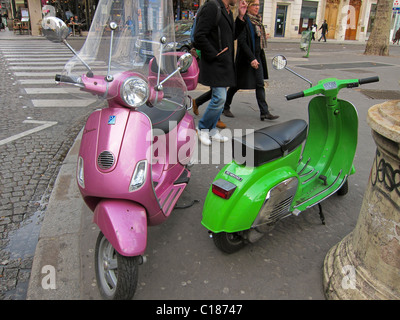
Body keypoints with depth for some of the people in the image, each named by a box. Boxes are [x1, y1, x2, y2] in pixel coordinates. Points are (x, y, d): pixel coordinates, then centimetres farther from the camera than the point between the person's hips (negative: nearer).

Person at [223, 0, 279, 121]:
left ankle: (264, 112, 2)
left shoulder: (257, 20, 12)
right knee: (237, 85, 4)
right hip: (245, 58, -7)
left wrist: (258, 58, 17)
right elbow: (242, 41, -20)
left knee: (260, 84, 2)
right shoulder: (243, 20, -13)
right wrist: (251, 58, -25)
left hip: (257, 57, 8)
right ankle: (225, 107, 23)